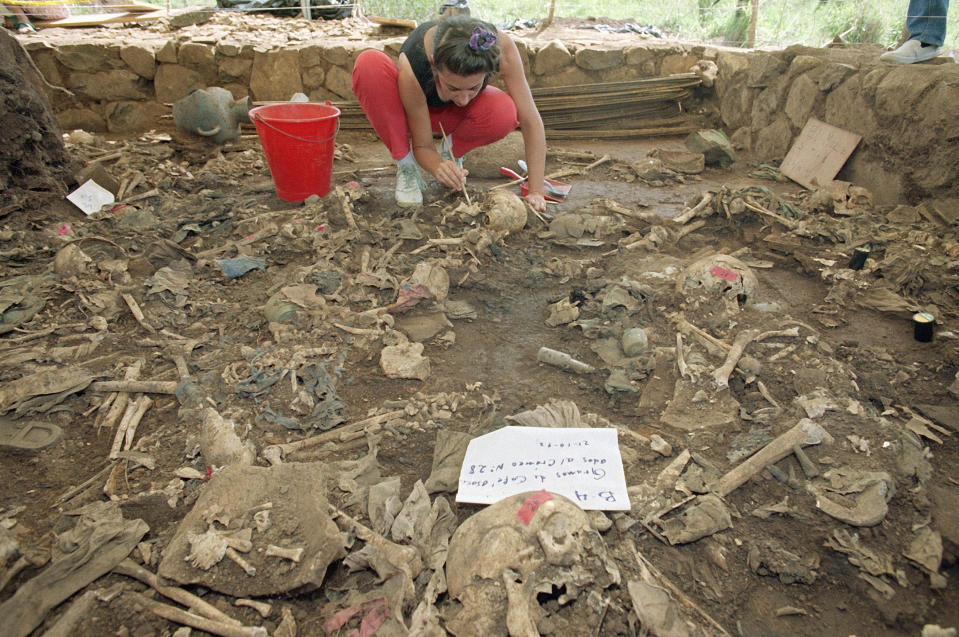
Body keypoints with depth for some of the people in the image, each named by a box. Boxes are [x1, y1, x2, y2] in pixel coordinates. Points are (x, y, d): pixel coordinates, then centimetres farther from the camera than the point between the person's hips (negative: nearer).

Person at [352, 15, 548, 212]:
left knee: (505, 112, -35)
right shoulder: (411, 65, -38)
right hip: (417, 107, -1)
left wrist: (535, 192, -33)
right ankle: (406, 165, -15)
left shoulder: (501, 47, -36)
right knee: (369, 64, -34)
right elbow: (422, 146, -26)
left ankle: (451, 151, -2)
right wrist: (439, 168, -48)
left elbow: (530, 121, -29)